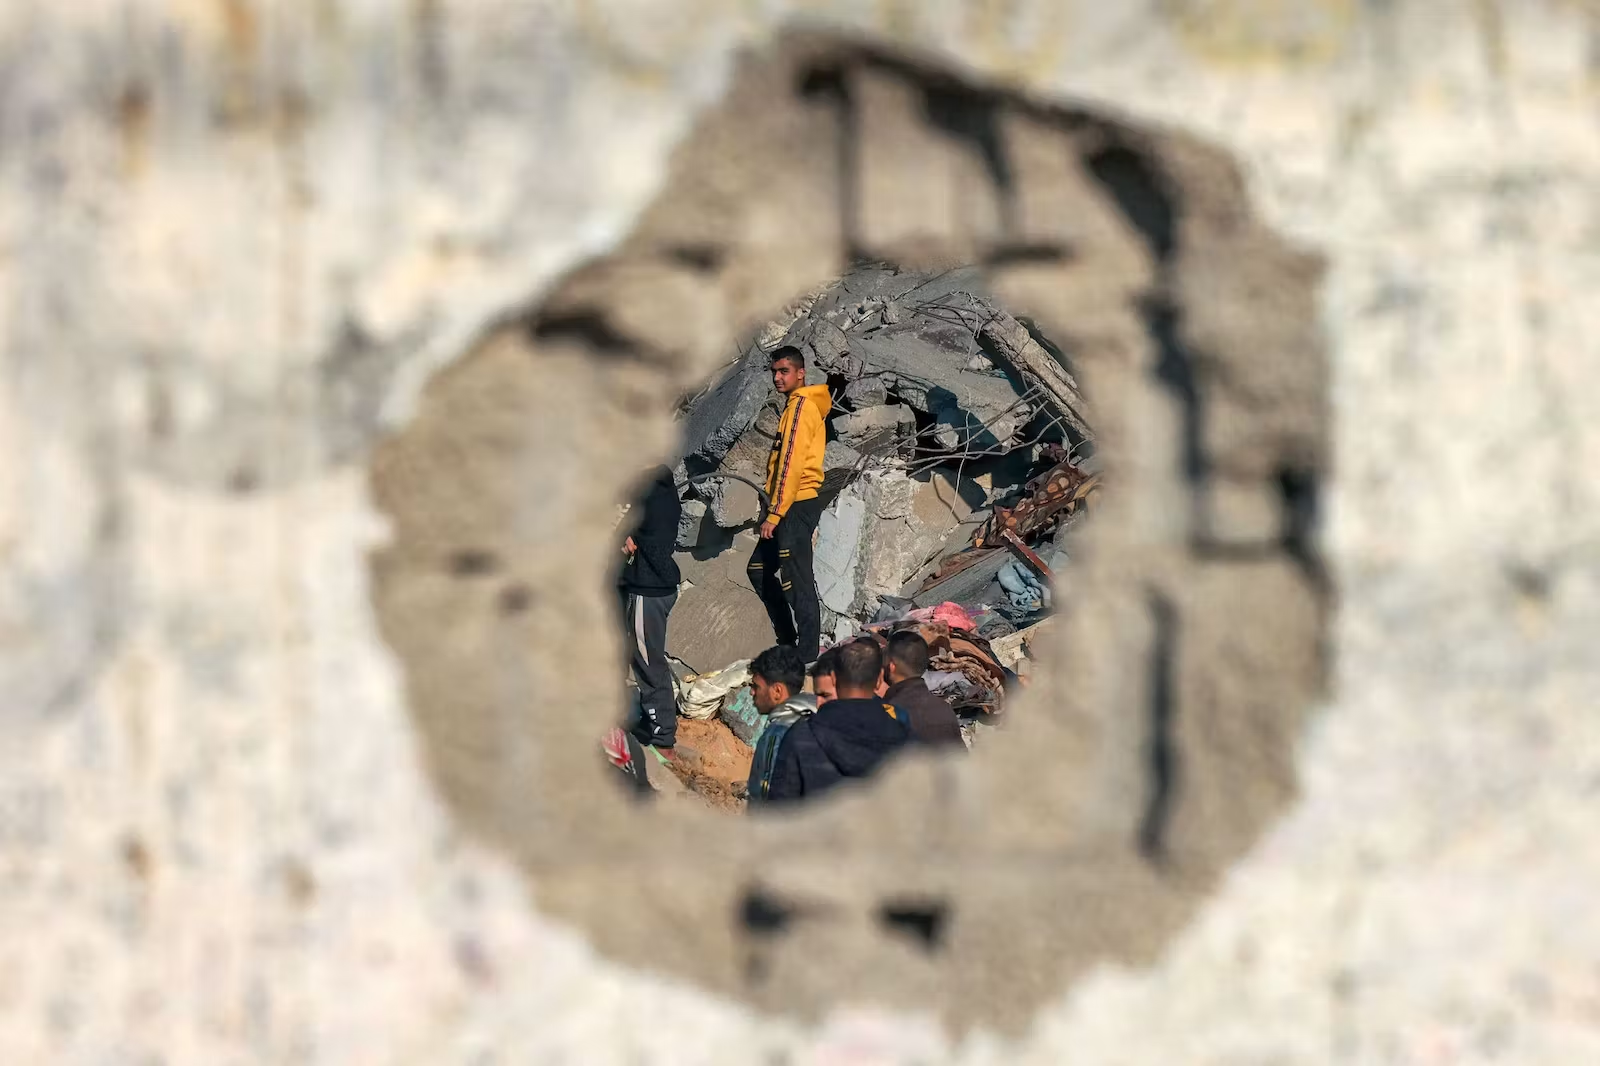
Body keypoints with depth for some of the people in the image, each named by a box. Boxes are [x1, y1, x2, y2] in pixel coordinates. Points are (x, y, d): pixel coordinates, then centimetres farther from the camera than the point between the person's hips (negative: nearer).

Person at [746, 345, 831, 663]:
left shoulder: (802, 405, -12)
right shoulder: (801, 406, 18)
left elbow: (791, 464, -19)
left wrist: (775, 514, -20)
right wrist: (776, 511, 19)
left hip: (796, 505, -11)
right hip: (795, 506, 11)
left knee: (796, 580, -9)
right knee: (759, 568, 17)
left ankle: (808, 654, -7)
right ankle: (788, 641, 21)